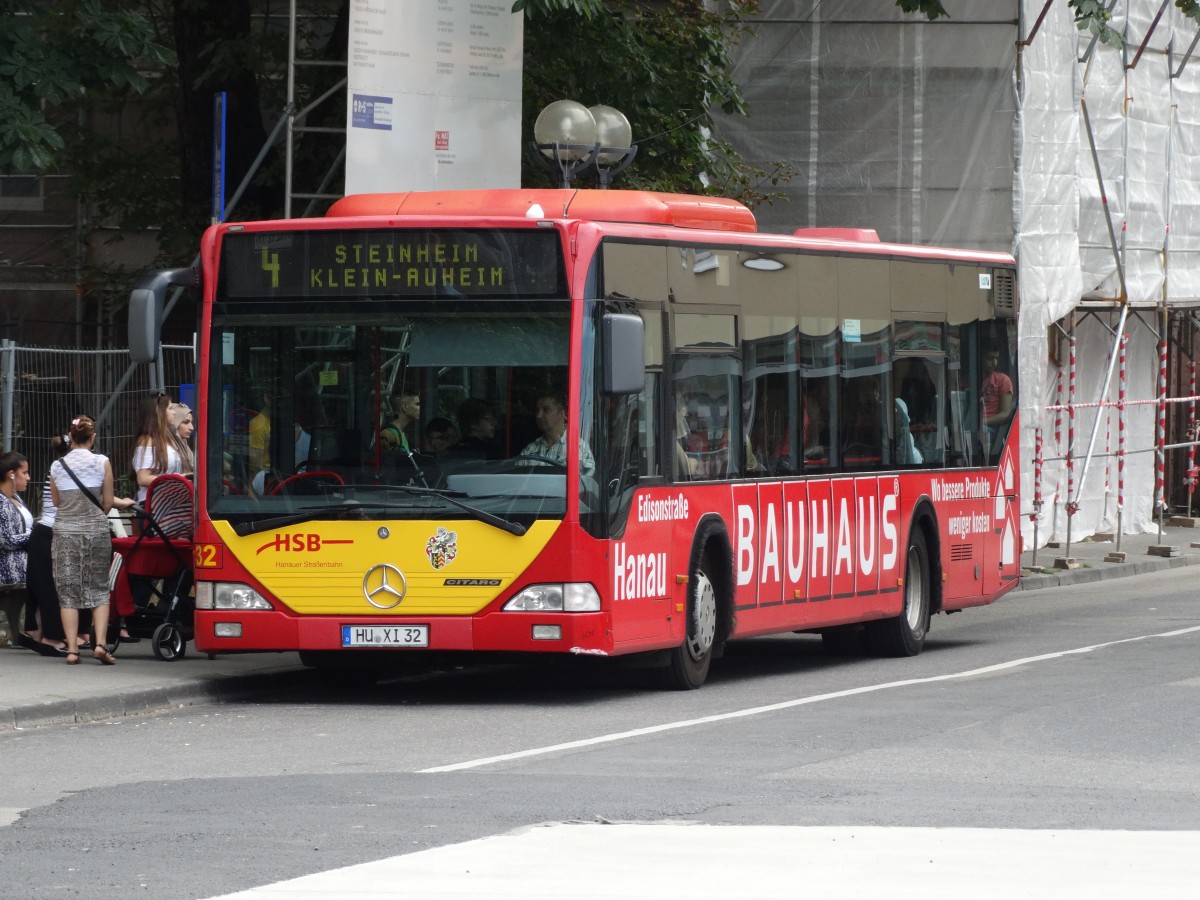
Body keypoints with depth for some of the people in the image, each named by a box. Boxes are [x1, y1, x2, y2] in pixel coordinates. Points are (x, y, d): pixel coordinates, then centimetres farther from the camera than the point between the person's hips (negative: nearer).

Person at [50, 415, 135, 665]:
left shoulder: (57, 466, 1)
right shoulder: (102, 462, -4)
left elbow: (57, 501, 11)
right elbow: (107, 503, -1)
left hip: (65, 531, 1)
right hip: (96, 529, -1)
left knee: (68, 591, 4)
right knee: (99, 589, 8)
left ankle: (72, 649, -2)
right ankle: (100, 644, -6)